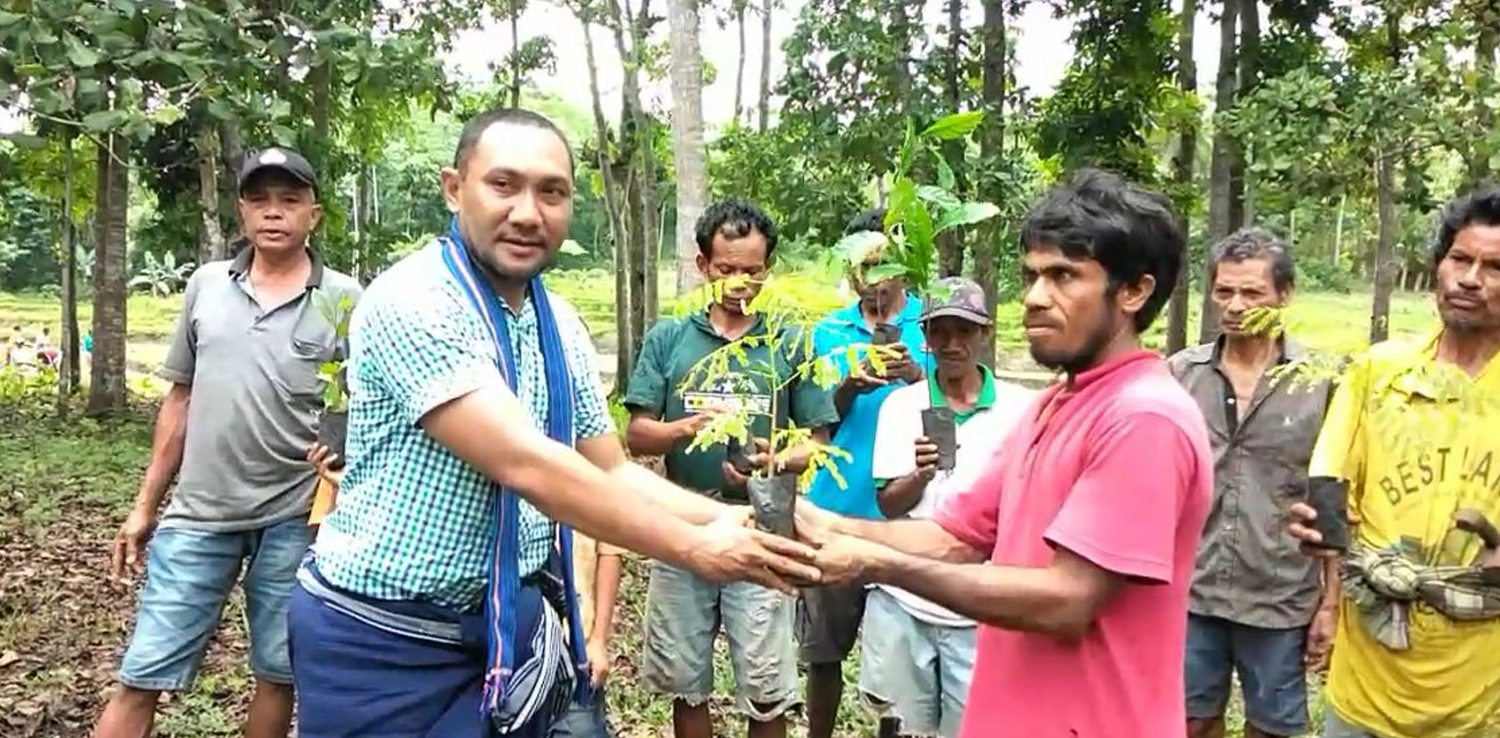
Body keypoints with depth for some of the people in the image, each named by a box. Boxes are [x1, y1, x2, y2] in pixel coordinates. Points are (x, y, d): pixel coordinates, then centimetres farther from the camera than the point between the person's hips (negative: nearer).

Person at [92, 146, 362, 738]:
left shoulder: (345, 300, -3)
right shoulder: (207, 284, 7)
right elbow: (180, 399, 13)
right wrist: (146, 504, 13)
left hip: (295, 518, -2)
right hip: (198, 512, 3)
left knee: (277, 675, 13)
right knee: (141, 678, 6)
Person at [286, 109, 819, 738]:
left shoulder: (560, 324, 4)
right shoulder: (411, 301, -21)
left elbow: (614, 473, 7)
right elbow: (526, 466, -28)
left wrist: (731, 519, -8)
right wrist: (695, 548, -23)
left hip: (510, 626, 7)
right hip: (384, 640, -6)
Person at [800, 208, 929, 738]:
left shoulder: (931, 325, -1)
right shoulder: (828, 332, 6)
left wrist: (916, 377, -24)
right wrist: (850, 387, -15)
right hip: (834, 512, 2)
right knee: (823, 647, 11)